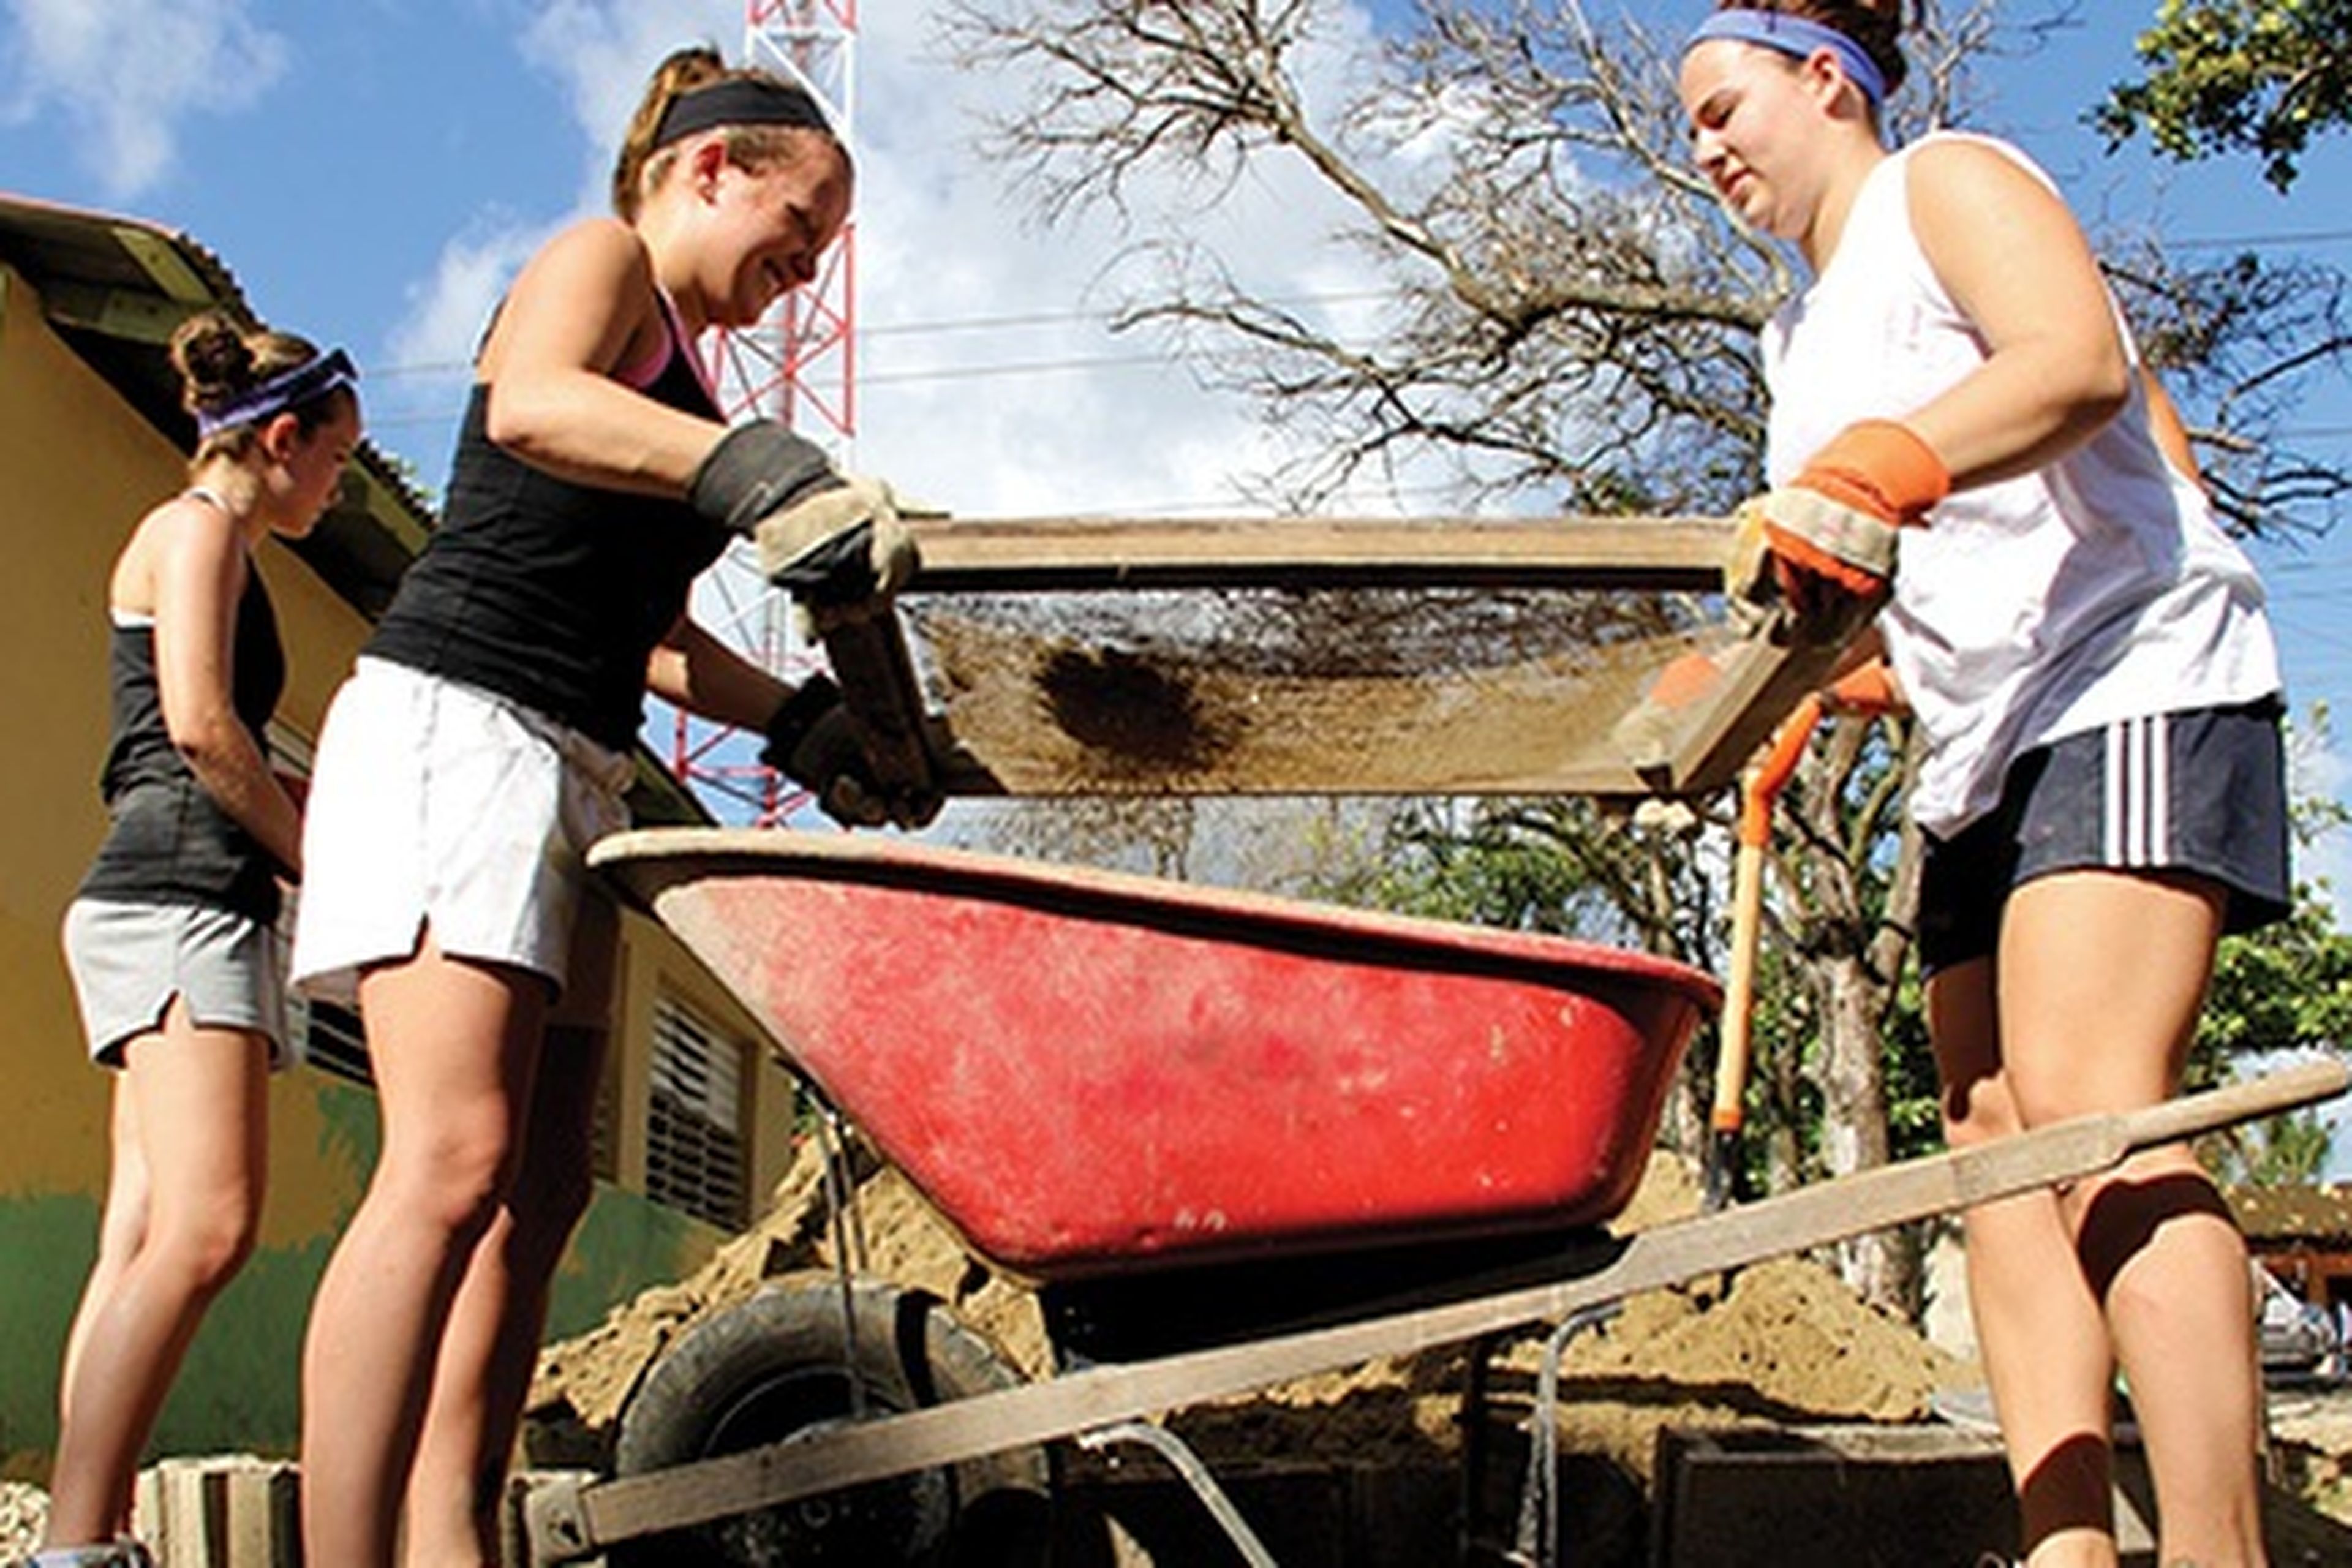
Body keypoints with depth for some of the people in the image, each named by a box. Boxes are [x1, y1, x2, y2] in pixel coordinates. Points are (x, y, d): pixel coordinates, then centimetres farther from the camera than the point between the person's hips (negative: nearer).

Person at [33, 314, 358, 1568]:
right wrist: (327, 861, -5)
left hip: (179, 906, 11)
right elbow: (199, 725, -12)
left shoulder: (214, 546, 30)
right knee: (204, 1227, -21)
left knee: (145, 1240, 0)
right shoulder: (198, 527, 1)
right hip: (178, 895, -11)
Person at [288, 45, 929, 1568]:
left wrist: (801, 719, 19)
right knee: (454, 1162, -22)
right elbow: (529, 407, -23)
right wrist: (765, 471, -36)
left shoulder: (682, 380, 27)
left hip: (572, 769, 10)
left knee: (540, 1192, 2)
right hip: (456, 722, -10)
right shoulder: (600, 258, 2)